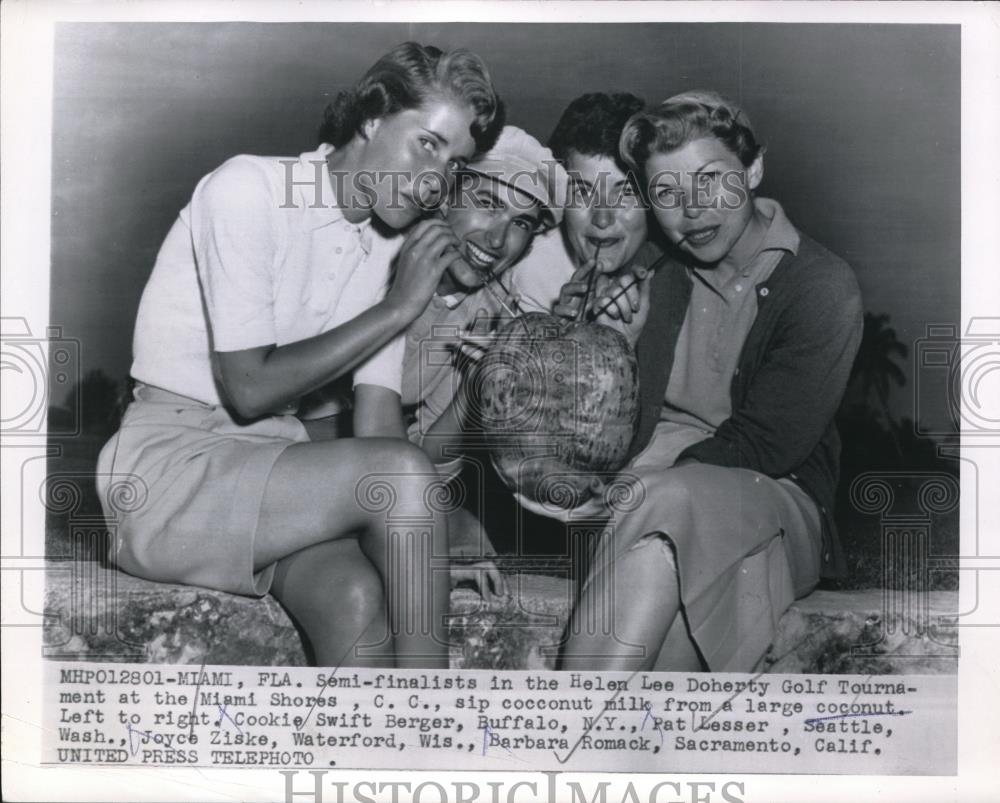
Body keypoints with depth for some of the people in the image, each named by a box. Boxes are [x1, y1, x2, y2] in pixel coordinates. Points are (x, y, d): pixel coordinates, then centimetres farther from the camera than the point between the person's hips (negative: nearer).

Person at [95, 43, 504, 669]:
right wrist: (398, 307, -14)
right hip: (168, 465, -5)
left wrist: (439, 535, -14)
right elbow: (250, 390, -17)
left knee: (357, 596, -27)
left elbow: (376, 426, 1)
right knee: (402, 471, -26)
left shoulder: (390, 246, 8)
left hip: (273, 476, 5)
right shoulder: (250, 188, -11)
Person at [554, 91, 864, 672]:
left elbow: (762, 447, -11)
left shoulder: (823, 287, -4)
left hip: (776, 501, -4)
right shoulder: (658, 278, 12)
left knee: (660, 504, -36)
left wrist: (635, 484, -18)